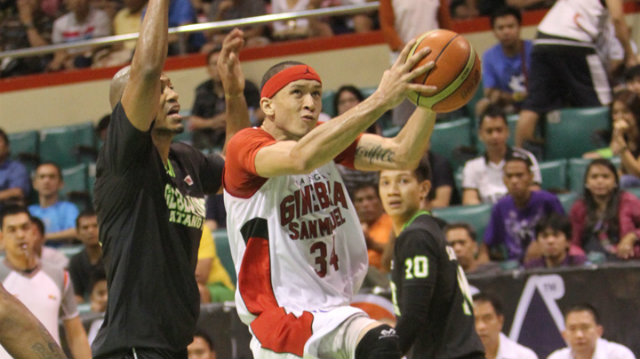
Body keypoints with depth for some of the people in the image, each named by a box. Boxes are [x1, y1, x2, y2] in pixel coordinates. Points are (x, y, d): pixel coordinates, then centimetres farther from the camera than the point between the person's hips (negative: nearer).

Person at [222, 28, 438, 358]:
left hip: (333, 306, 8)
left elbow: (402, 155, -5)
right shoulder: (246, 146, -12)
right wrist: (381, 100, -38)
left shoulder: (328, 138, 9)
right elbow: (303, 157, -34)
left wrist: (429, 98, -23)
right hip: (283, 312, -8)